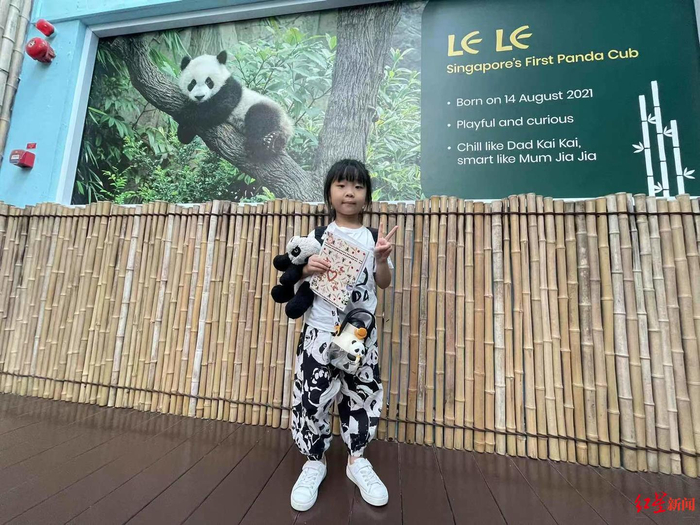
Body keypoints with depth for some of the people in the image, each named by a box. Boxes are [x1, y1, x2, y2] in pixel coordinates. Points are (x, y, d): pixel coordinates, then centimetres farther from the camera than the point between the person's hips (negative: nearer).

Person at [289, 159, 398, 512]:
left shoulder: (373, 237, 4)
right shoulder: (318, 236, 0)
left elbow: (384, 283, 4)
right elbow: (295, 276, 4)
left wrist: (381, 259, -14)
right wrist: (307, 268, -17)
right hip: (320, 331, -1)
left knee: (363, 396, 13)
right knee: (312, 397, 4)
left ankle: (356, 459, 37)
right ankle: (314, 462, 31)